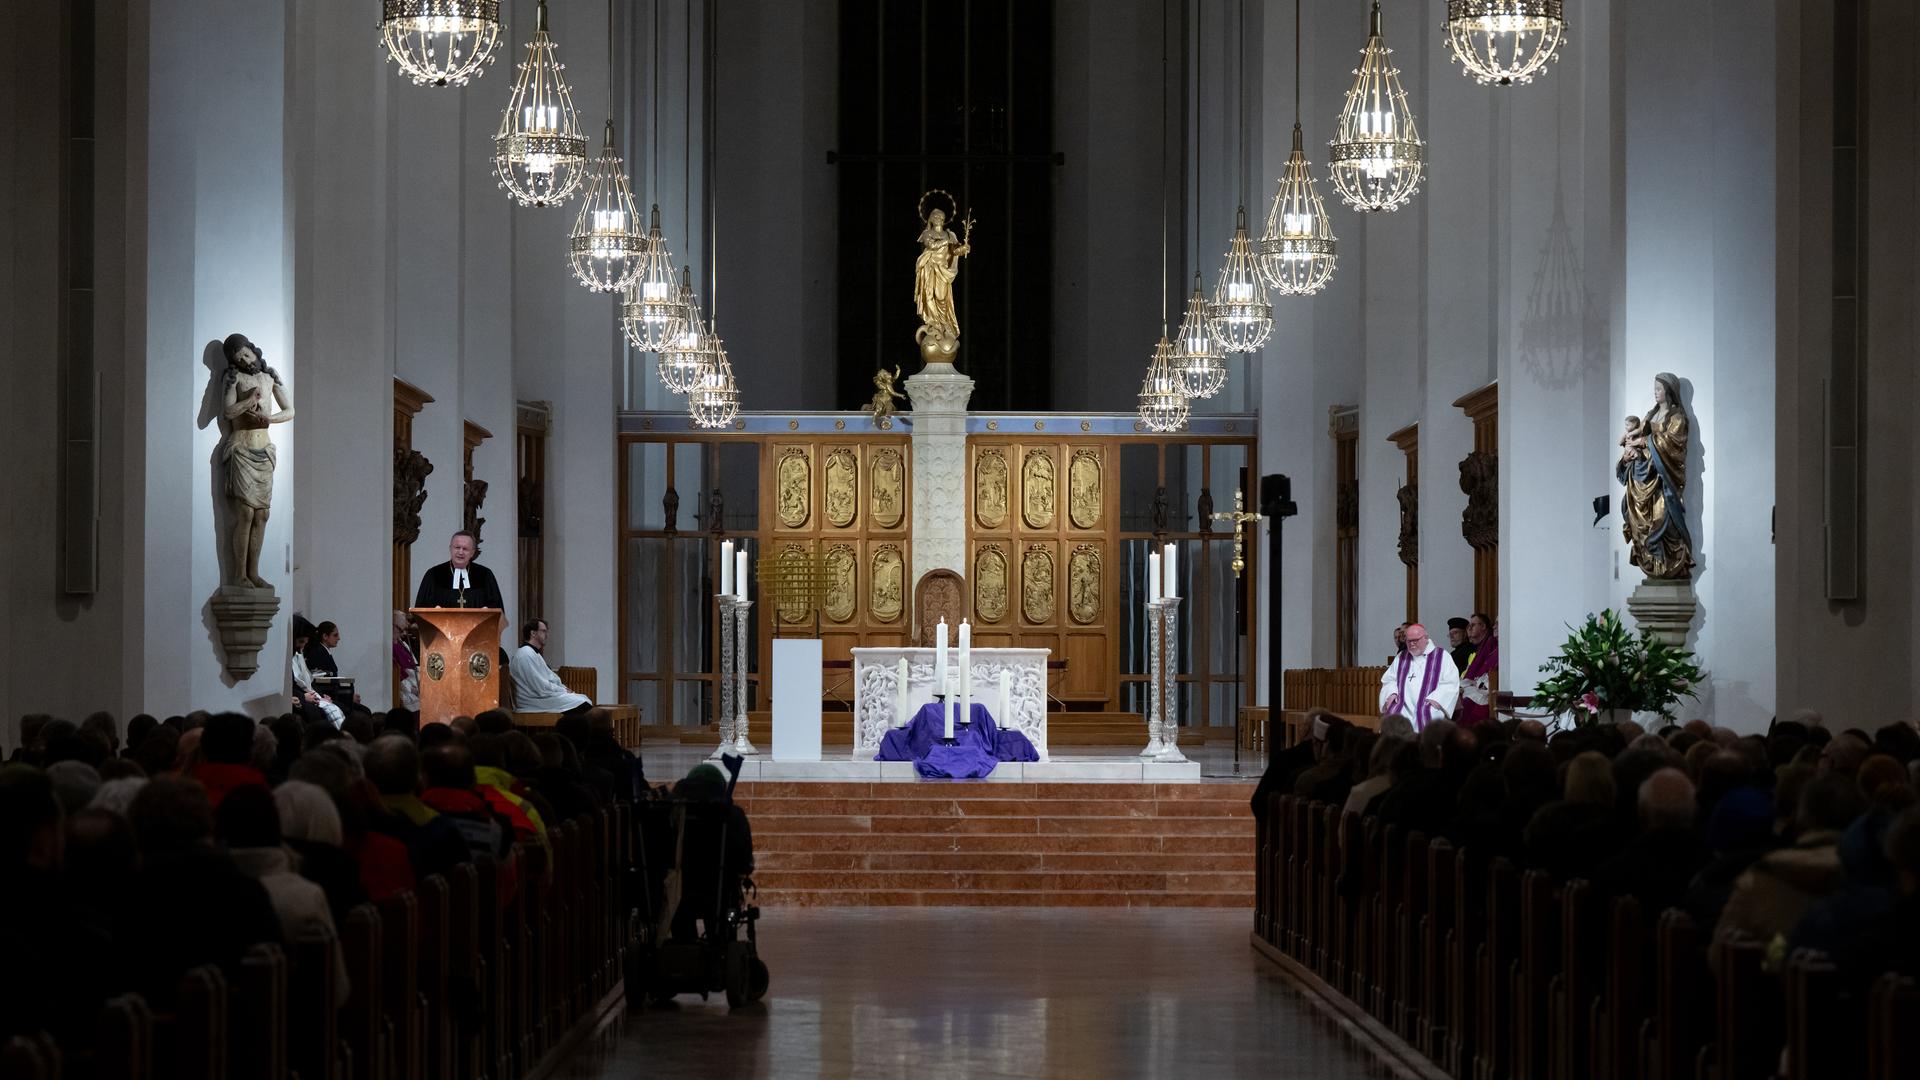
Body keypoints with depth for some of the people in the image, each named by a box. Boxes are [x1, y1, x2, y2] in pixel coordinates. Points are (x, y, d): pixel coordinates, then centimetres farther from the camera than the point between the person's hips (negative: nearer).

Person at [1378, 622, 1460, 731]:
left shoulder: (1442, 656, 8)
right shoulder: (1402, 658, 23)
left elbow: (1451, 683, -1)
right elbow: (1388, 679, 23)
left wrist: (1435, 698, -15)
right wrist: (1392, 693, 0)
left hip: (1428, 706, -3)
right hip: (1403, 707, 3)